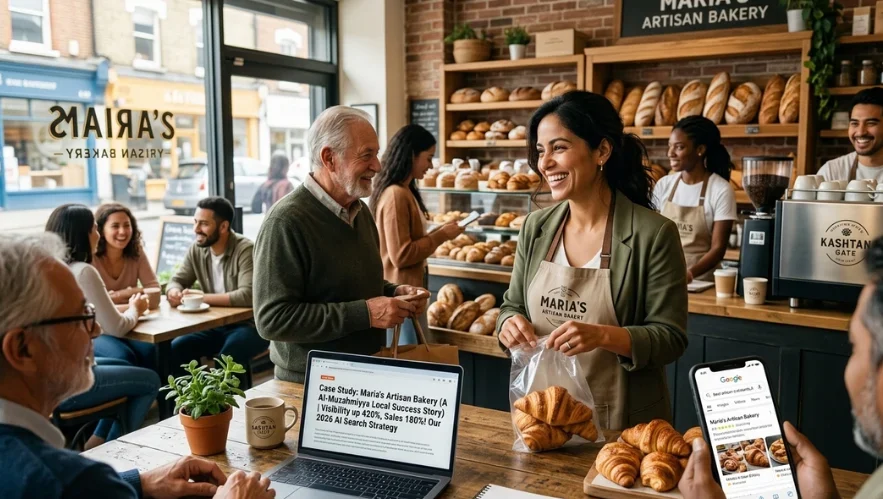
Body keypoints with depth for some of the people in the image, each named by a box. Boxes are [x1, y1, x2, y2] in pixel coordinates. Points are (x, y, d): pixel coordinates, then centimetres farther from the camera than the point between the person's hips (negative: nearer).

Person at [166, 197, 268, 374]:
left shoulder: (245, 250, -18)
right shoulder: (197, 249, 2)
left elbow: (247, 295, -29)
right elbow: (177, 280, 8)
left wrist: (202, 297, -26)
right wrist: (174, 292, -17)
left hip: (248, 325, -6)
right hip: (215, 325, 6)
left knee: (225, 359, -33)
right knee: (174, 349, -13)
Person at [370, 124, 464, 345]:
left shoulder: (405, 192, 10)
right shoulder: (396, 195, -19)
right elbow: (401, 255, -22)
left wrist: (438, 233, 5)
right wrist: (441, 235, -15)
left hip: (405, 290, 10)